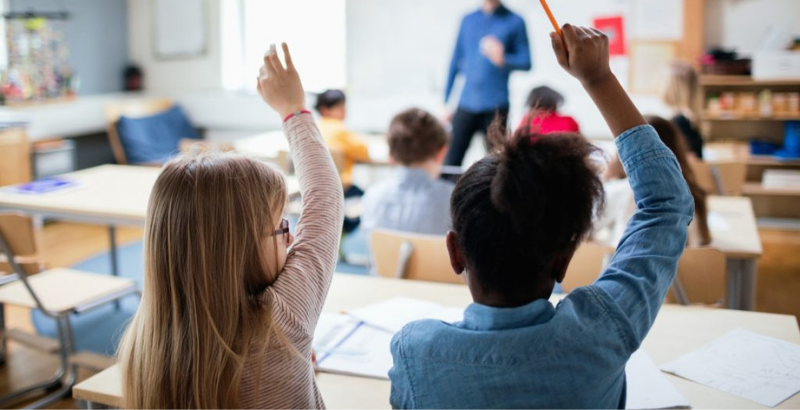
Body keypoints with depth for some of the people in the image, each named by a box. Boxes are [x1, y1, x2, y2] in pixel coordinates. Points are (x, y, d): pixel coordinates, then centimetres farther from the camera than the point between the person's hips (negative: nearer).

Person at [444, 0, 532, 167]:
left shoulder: (515, 22, 2)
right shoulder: (468, 20, 12)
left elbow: (526, 63, -2)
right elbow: (456, 61, 14)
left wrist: (503, 59, -23)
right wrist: (445, 102, 12)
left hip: (495, 107, -3)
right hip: (466, 104, 3)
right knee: (451, 161, 0)